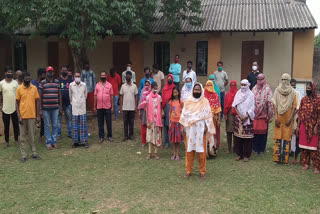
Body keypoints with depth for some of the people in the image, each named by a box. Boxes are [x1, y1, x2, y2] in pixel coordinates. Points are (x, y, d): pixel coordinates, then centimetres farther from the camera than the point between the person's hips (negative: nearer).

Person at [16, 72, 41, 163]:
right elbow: (17, 103, 0)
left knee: (32, 136, 9)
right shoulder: (19, 89, -2)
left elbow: (37, 102, 6)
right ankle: (23, 155, 12)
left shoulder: (34, 88, 3)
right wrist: (19, 116, -8)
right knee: (23, 136, 6)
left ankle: (34, 153, 17)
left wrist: (38, 115, 2)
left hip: (32, 116, 1)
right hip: (22, 116, -1)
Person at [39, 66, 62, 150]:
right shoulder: (42, 83, 0)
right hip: (46, 108, -2)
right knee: (47, 126, 4)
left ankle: (54, 141, 18)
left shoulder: (57, 82, 8)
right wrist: (40, 109, -3)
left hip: (55, 108, 2)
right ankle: (48, 142, 13)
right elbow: (40, 96, 1)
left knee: (55, 125, 7)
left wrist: (60, 107, 10)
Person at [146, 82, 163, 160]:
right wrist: (148, 121, -8)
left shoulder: (159, 97, 4)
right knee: (150, 135, 1)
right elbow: (147, 110, -3)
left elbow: (160, 108, 7)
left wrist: (160, 120, 1)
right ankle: (149, 153, 8)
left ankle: (155, 152, 13)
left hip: (157, 119, 2)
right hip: (150, 119, -2)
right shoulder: (148, 97, -3)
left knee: (157, 135, 5)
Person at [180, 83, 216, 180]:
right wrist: (183, 127, 2)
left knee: (201, 150, 1)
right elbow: (184, 115, 7)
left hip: (200, 129, -1)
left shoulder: (205, 102, 2)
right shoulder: (188, 101, 5)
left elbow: (208, 115, 1)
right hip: (189, 129, 1)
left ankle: (202, 171, 12)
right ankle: (189, 170, 15)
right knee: (189, 150, 4)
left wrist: (206, 127, -6)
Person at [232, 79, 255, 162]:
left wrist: (245, 117, -12)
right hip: (238, 118, 2)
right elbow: (235, 106, 2)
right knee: (238, 136, 2)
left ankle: (246, 155, 7)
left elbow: (252, 108, -3)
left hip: (248, 118, -2)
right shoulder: (238, 93, 7)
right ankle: (239, 154, 14)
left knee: (247, 137, -2)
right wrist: (240, 115, -9)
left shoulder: (251, 94, 0)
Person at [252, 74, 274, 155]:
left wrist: (269, 115, -10)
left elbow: (270, 103, -7)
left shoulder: (267, 90, -4)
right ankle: (255, 149, 17)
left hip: (263, 115, -2)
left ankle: (261, 149, 16)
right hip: (254, 114, 3)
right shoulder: (254, 89, 8)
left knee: (263, 132, 3)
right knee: (255, 131, 4)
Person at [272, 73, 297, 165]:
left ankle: (285, 158, 6)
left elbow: (294, 106, 0)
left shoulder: (292, 92, 3)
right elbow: (275, 104, 1)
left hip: (288, 118, -1)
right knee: (278, 137, 1)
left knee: (287, 138, 0)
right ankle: (277, 158, 6)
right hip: (279, 117, 1)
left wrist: (290, 118, -9)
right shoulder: (277, 90, 5)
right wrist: (276, 117, -8)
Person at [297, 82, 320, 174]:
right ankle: (306, 164, 19)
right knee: (304, 146, 8)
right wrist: (298, 126, 7)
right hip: (303, 126, 5)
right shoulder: (303, 100, 9)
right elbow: (300, 113, 10)